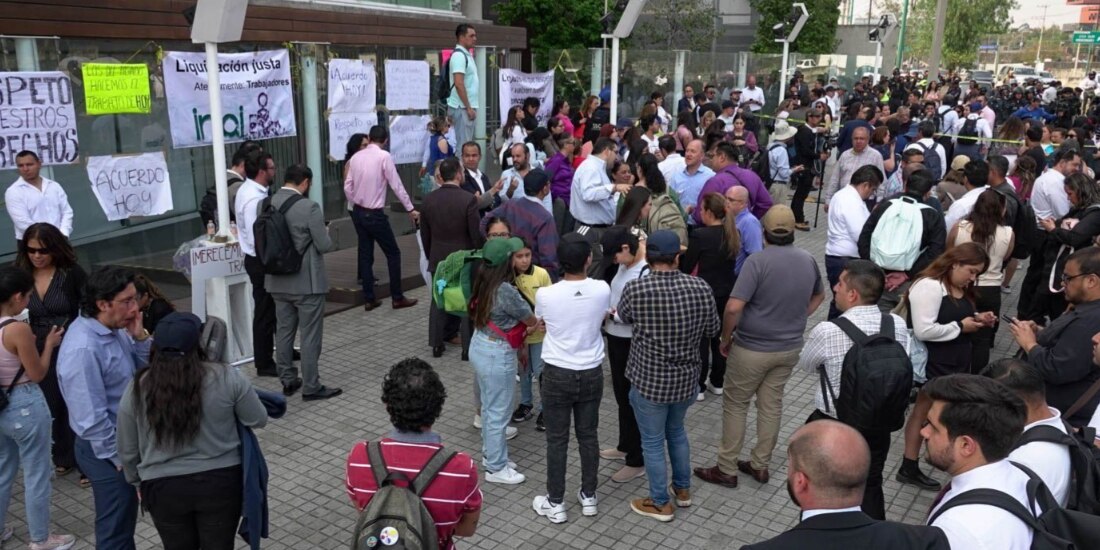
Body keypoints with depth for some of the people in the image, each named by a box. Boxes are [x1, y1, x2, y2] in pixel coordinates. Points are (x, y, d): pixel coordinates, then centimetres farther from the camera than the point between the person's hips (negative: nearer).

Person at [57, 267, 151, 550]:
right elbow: (91, 419, -27)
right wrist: (120, 458, -17)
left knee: (124, 519, 26)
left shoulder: (114, 327, -3)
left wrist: (140, 338, -11)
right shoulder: (83, 349, -29)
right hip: (108, 452, -8)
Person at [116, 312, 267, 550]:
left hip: (163, 489, 1)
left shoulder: (137, 389, -7)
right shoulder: (227, 377, -13)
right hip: (221, 482, -1)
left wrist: (139, 482, 20)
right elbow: (258, 420, -2)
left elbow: (127, 451, 3)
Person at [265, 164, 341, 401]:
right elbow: (325, 246, -16)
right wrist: (324, 232, 4)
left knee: (284, 331, 16)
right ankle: (311, 387, 9)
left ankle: (288, 381, 26)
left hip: (278, 281, 7)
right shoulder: (309, 208, -18)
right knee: (310, 336, 2)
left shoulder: (265, 204, 1)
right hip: (307, 282, -6)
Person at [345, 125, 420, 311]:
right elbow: (396, 185, -12)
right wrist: (411, 209, -5)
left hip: (358, 212, 6)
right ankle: (397, 298, 11)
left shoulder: (356, 157, 4)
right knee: (393, 254, 7)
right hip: (375, 214, -6)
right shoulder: (384, 156, -13)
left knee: (365, 255, 12)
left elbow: (348, 187, 5)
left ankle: (369, 299, 16)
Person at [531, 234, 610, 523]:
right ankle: (588, 496, 31)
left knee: (557, 440, 10)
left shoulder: (545, 295, -17)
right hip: (592, 374, 2)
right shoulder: (602, 290, -12)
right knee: (588, 436, 16)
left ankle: (555, 503, 21)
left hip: (557, 375, -2)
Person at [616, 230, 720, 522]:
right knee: (677, 431, 27)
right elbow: (712, 330, 4)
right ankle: (683, 489, 42)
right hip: (687, 378, 4)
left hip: (649, 380, -4)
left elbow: (622, 316, 3)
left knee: (653, 442, 14)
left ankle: (661, 503, 27)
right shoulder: (701, 288, -11)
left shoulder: (635, 288, -19)